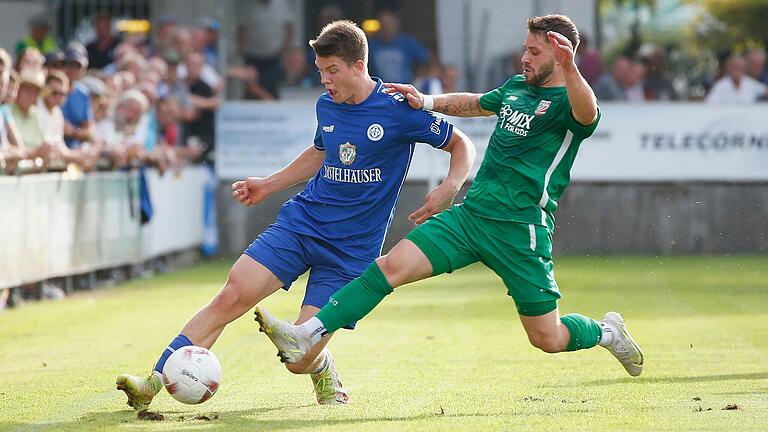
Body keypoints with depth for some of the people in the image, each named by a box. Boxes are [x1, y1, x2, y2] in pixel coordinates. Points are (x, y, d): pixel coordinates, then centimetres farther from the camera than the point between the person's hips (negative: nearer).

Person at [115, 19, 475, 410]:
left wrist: (450, 187, -21)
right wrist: (268, 185, 24)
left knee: (299, 359, -10)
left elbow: (461, 145, -2)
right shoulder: (326, 106, 7)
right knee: (231, 297, -17)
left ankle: (325, 374, 29)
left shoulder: (399, 111, -11)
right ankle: (153, 383, -16)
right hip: (301, 222, 4)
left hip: (351, 250, -4)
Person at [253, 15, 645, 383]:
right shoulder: (515, 87, 14)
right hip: (470, 213, 6)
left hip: (521, 230, -6)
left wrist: (568, 68, -52)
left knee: (548, 340, 1)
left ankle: (607, 332, 34)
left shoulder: (566, 101, -9)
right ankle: (304, 337, -16)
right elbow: (475, 104, 36)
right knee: (391, 266, -11)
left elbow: (588, 115, -35)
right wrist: (426, 102, 25)